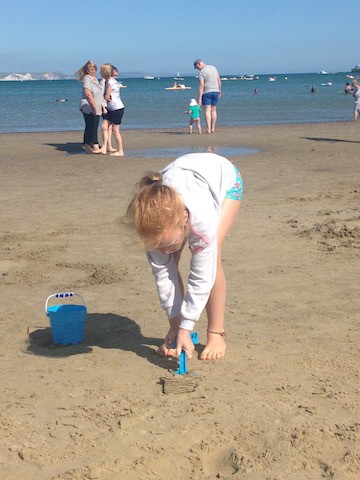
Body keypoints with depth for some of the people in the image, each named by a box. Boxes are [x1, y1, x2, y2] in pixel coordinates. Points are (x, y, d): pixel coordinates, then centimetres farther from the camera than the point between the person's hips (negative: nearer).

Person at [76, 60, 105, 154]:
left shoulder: (95, 78, 18)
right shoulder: (87, 78, -12)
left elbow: (99, 94, 26)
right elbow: (88, 94, -24)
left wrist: (101, 105, 22)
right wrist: (94, 106, -26)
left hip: (96, 108, 10)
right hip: (89, 108, -10)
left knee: (90, 128, 11)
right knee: (92, 127, -10)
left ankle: (87, 148, 16)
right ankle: (95, 147, -11)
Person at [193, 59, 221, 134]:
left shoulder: (201, 72, -11)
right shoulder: (213, 68, 9)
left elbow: (201, 86, -16)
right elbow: (219, 80, 13)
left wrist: (199, 99, -16)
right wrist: (219, 90, 23)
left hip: (207, 92, -6)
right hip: (215, 91, 6)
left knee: (207, 111, -5)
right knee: (213, 110, 10)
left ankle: (208, 129, -11)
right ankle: (213, 128, 12)